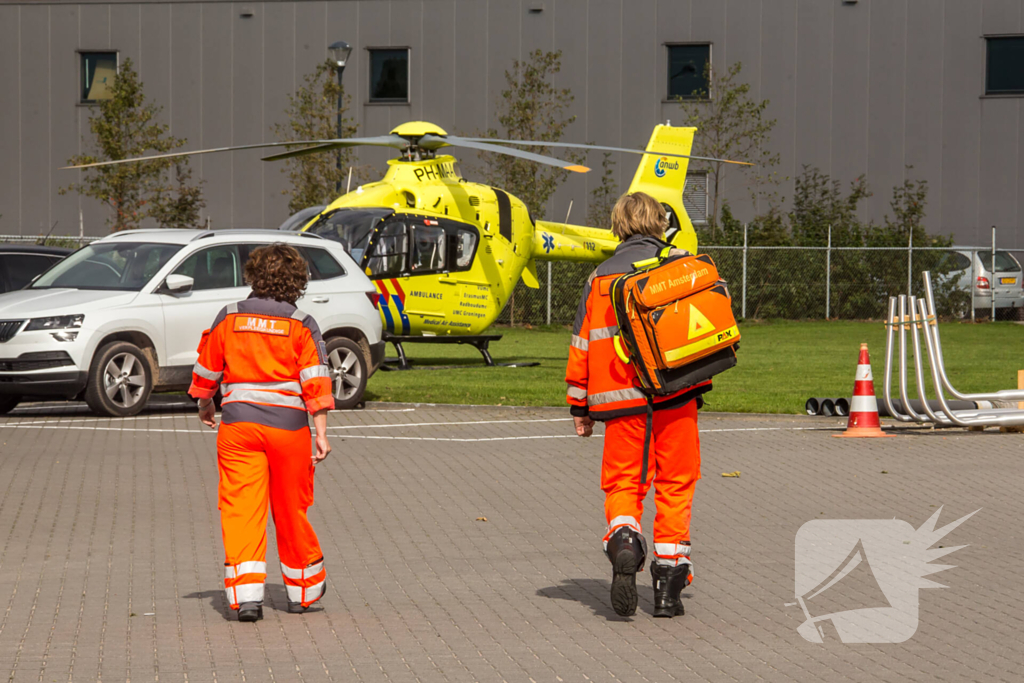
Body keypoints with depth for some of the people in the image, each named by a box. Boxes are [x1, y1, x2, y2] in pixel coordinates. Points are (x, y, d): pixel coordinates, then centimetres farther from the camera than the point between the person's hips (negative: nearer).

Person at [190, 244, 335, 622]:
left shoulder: (229, 318, 2)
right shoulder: (301, 325, -2)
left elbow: (207, 371, 10)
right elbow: (315, 382, -7)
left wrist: (205, 406, 28)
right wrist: (321, 434, -5)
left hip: (238, 423, 0)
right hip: (287, 423, 0)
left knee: (241, 508, -1)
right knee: (291, 509, 13)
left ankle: (246, 592, -15)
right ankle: (303, 589, 27)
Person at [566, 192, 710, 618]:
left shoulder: (600, 277, 11)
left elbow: (581, 344, 11)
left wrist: (579, 407, 16)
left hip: (620, 400, 1)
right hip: (673, 394, -1)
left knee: (622, 483, 8)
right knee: (675, 485, 8)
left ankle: (623, 540, -23)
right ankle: (667, 586, 7)